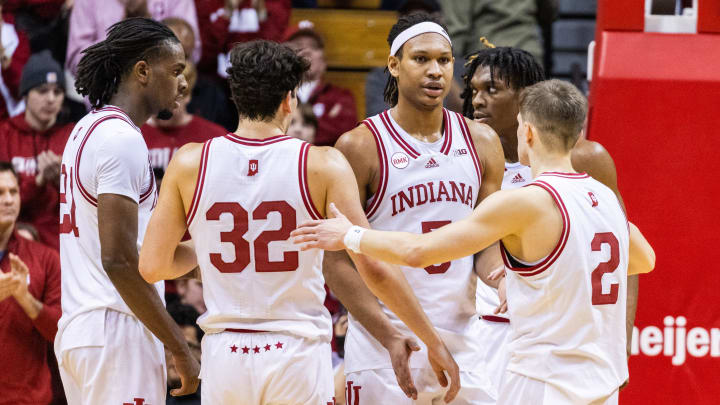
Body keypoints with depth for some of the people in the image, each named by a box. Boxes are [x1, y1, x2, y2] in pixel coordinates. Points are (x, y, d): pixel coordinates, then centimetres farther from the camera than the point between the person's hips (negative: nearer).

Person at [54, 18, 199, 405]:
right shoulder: (122, 140, -14)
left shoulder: (85, 130, 17)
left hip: (76, 328, 10)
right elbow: (118, 260, -20)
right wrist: (179, 349, -17)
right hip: (117, 330, -10)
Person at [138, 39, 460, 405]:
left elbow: (152, 266, 1)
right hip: (298, 353, -2)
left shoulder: (191, 163, -1)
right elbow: (374, 267, -9)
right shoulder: (322, 166, -7)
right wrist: (434, 344, -1)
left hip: (224, 356, 2)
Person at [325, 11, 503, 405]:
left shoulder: (481, 143, 7)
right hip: (382, 342, -4)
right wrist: (391, 337, -16)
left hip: (460, 337, 4)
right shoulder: (360, 147, -7)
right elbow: (336, 261, -7)